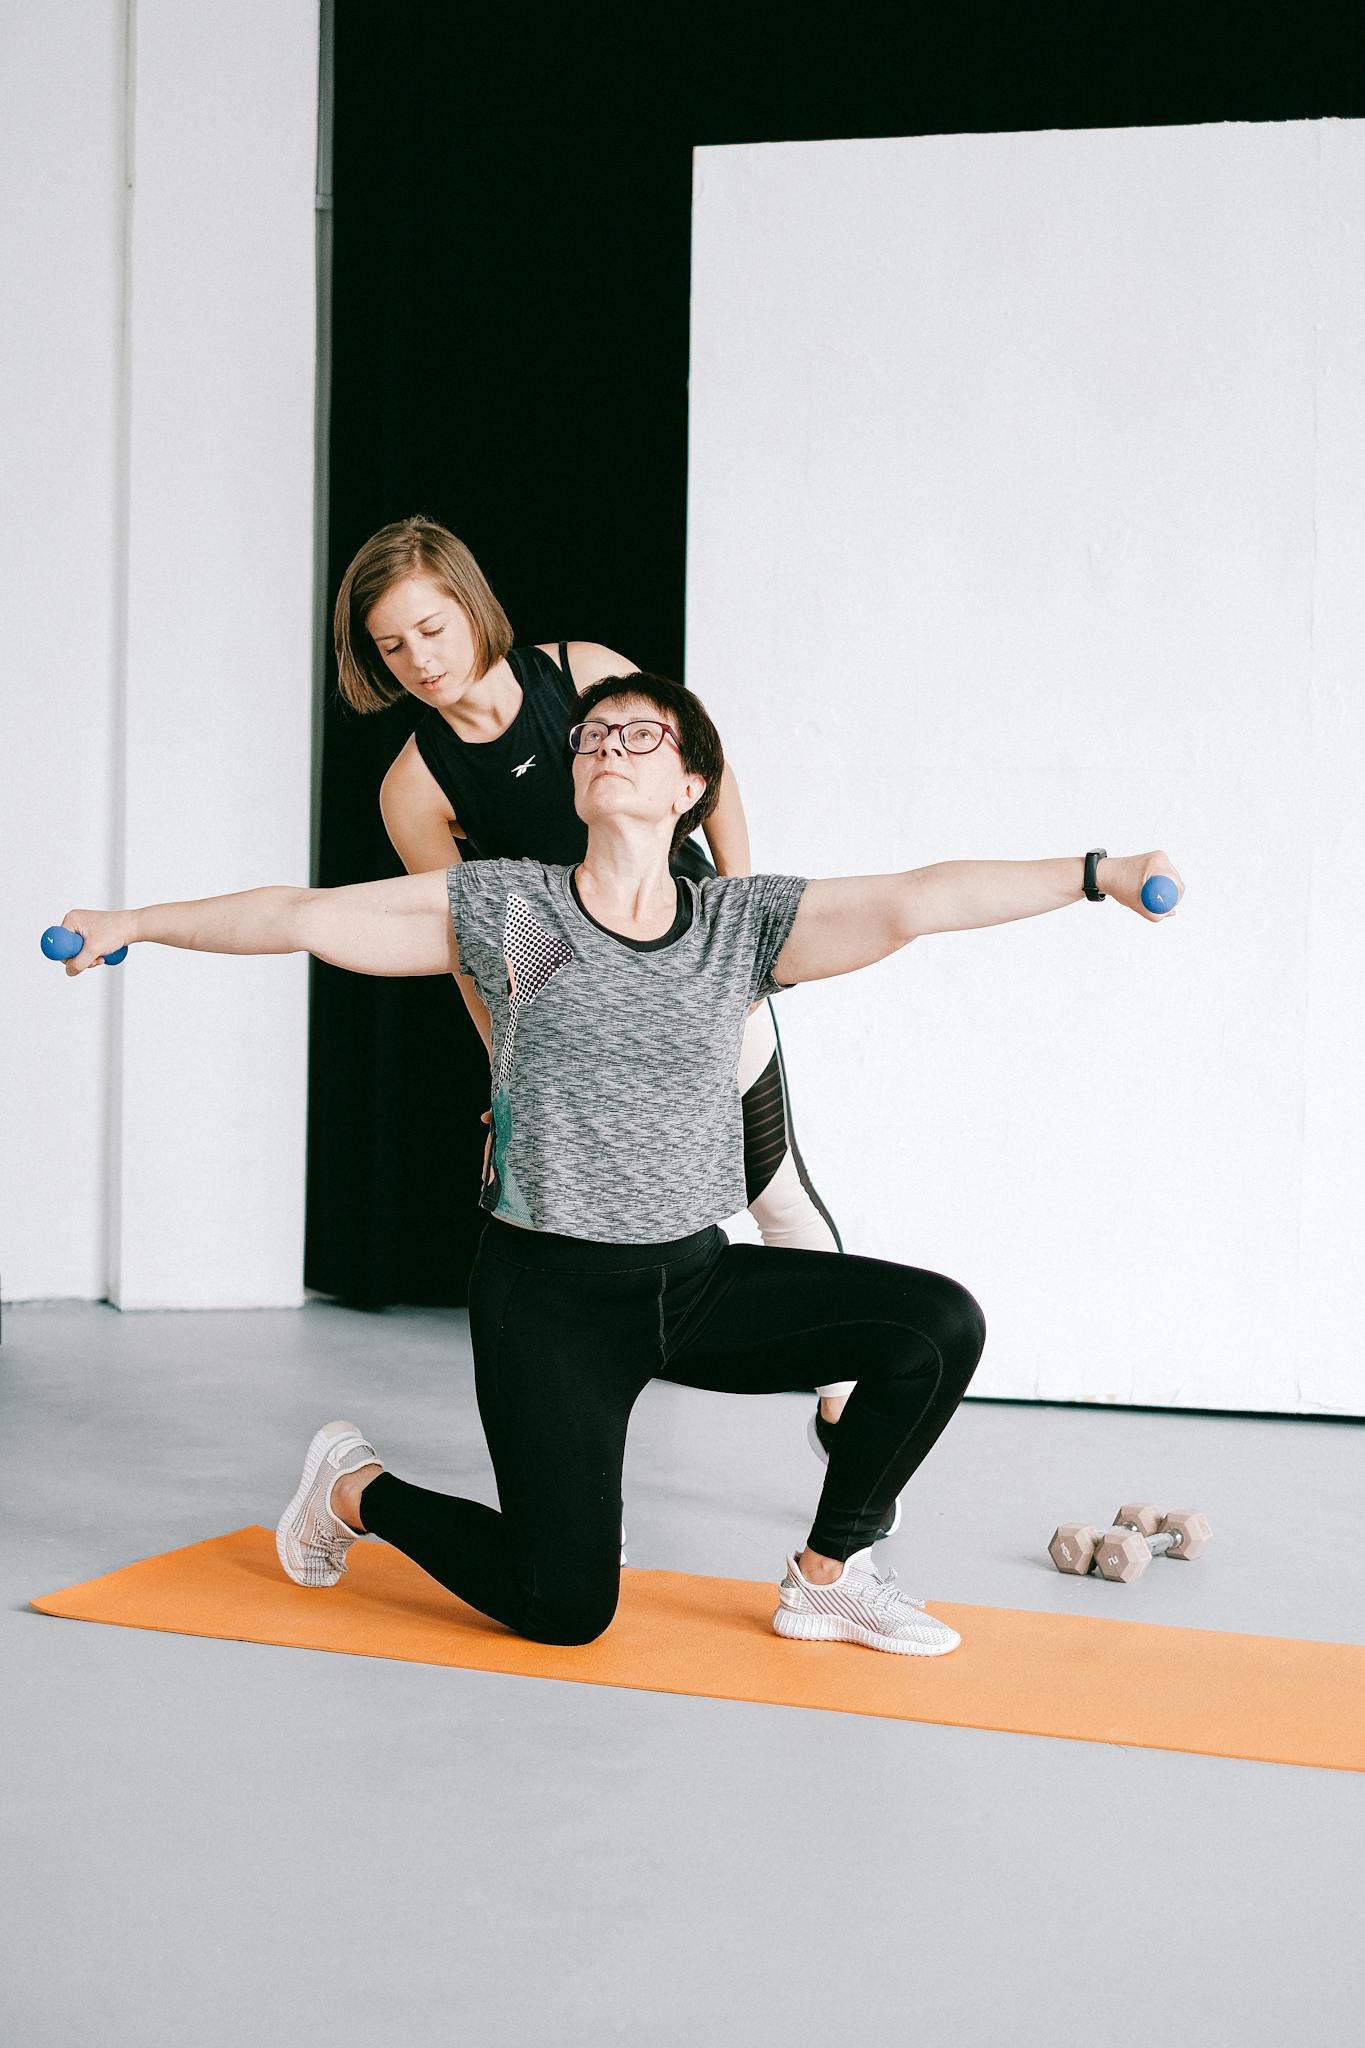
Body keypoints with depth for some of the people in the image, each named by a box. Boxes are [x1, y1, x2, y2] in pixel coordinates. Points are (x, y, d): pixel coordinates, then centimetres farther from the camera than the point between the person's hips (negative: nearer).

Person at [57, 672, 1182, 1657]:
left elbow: (918, 899, -12)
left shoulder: (746, 921, 0)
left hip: (698, 1280, 3)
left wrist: (1096, 871, -22)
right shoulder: (506, 905, -2)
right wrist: (132, 923, -2)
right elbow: (306, 917, 0)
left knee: (937, 1323, -16)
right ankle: (357, 1486, 22)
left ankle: (826, 1575, 4)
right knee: (564, 1610, -7)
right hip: (551, 1295, -3)